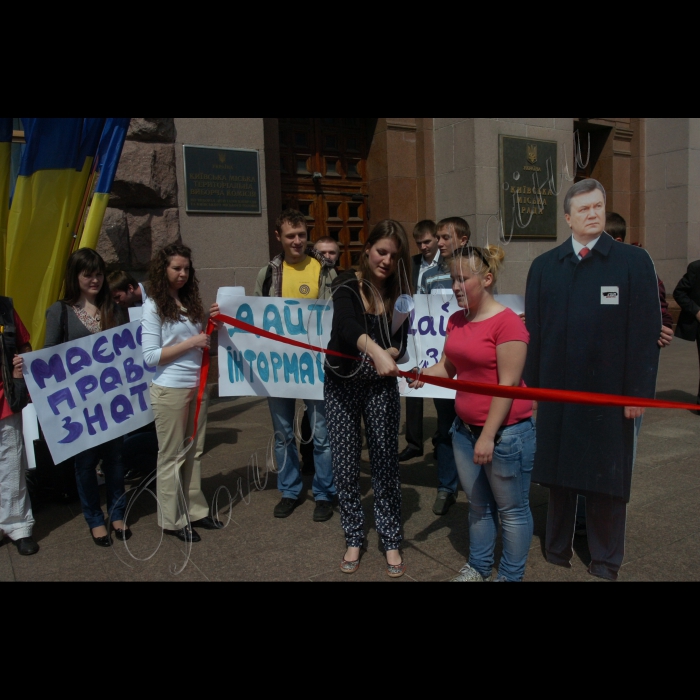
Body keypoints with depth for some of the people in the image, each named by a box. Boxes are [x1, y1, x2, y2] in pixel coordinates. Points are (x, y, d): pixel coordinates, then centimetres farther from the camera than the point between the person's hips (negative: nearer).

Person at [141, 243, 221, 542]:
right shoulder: (154, 306, -8)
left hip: (197, 386, 6)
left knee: (194, 452, 13)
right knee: (172, 456, 4)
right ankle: (172, 520, 16)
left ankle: (195, 511, 25)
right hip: (170, 389, -6)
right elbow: (150, 356, -14)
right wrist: (190, 343, -17)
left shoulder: (191, 302, 9)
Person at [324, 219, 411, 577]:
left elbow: (400, 344, 0)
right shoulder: (347, 284, -11)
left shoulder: (399, 293, 1)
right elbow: (347, 325, -32)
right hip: (342, 386, -2)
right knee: (346, 465, 6)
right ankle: (353, 539, 23)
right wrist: (376, 352, -50)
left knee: (385, 464, 4)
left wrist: (388, 355, -24)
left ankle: (391, 542, 18)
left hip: (381, 387, 2)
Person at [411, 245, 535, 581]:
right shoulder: (456, 321, 6)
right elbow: (448, 366, 10)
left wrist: (488, 436, -19)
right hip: (465, 427, 7)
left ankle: (510, 576, 25)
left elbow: (509, 384, -19)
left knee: (511, 509, 9)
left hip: (506, 431, -7)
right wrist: (425, 374, -13)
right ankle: (478, 568, 36)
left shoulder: (507, 322, -17)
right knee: (478, 504, 20)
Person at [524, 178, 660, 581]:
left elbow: (647, 331, -6)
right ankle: (558, 548, 32)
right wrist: (530, 381, 1)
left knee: (608, 476, 9)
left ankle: (606, 561, 27)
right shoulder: (544, 266, 6)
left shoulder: (634, 261, -2)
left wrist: (638, 391, -10)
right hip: (557, 389, 2)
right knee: (559, 472, 13)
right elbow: (533, 328, 5)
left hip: (612, 392, -2)